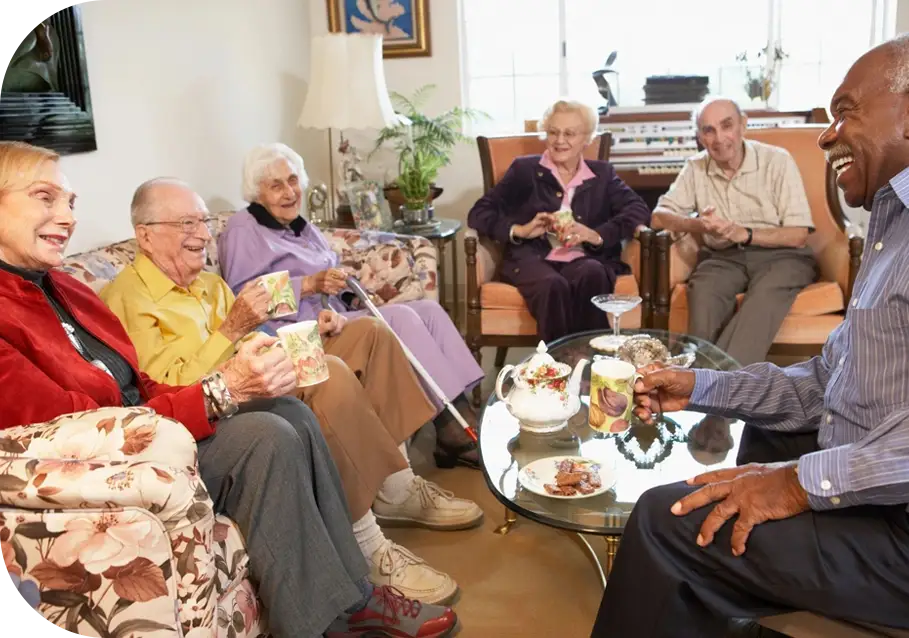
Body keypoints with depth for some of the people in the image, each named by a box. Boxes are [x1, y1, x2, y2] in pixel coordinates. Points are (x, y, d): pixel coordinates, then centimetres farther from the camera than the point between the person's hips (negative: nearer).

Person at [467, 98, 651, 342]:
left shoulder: (602, 173, 21)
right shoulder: (525, 169, 17)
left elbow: (640, 211, 6)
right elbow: (478, 214, 9)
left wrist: (596, 235, -11)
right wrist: (519, 230, -9)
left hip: (585, 260, 2)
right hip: (533, 258, -1)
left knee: (591, 274, -35)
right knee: (554, 285, -36)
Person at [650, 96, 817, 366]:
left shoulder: (777, 160, -3)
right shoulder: (695, 168, 7)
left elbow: (798, 235, -6)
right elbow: (659, 216, 2)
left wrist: (745, 234, -22)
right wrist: (697, 224, -20)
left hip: (779, 255, -2)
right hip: (723, 257, 2)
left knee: (766, 294, -37)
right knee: (702, 290, -33)